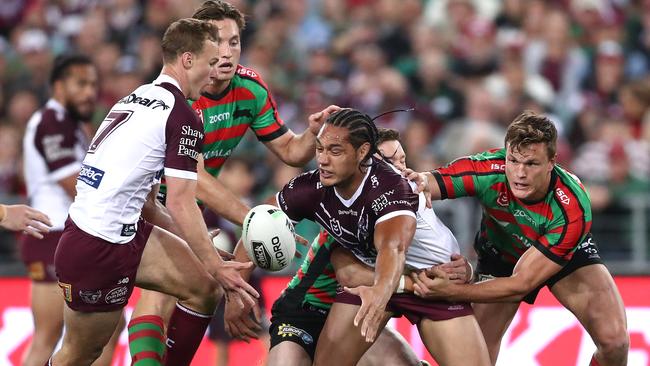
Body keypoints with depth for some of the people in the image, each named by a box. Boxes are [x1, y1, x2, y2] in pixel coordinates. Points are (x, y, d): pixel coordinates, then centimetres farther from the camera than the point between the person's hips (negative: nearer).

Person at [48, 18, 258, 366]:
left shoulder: (136, 99, 16)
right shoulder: (181, 115, -12)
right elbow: (180, 203, -14)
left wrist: (194, 242, 21)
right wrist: (216, 267, -9)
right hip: (99, 249, -9)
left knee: (205, 289, 7)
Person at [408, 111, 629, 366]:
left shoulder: (572, 208, -39)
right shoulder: (488, 170, -34)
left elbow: (521, 284, -38)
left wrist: (450, 291, -48)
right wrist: (420, 181, -58)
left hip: (568, 254, -2)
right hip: (499, 254, 2)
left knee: (614, 339, -21)